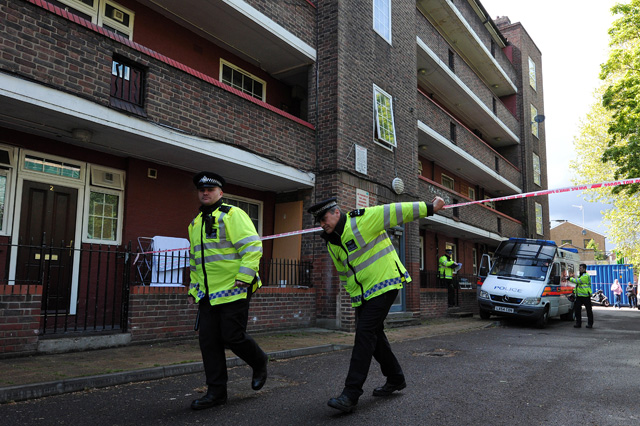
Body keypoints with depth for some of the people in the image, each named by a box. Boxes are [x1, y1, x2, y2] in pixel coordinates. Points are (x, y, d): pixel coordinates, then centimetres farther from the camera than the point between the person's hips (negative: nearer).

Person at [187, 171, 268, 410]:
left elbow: (252, 245, -15)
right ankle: (216, 392, 17)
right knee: (208, 341, 6)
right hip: (208, 295, 8)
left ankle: (259, 363, 26)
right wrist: (193, 288, 23)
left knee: (233, 336, -5)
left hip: (233, 291, -7)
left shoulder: (232, 215, -6)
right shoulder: (196, 223, 19)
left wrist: (244, 277, -21)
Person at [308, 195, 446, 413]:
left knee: (365, 334, -15)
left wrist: (430, 207, -7)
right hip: (362, 295, 8)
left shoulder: (363, 219, -15)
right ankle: (395, 379, 33)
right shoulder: (331, 242, 9)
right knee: (374, 335, 14)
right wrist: (352, 294, 22)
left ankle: (351, 394, -15)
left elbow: (398, 211, -12)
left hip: (383, 286, -8)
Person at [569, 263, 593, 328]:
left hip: (586, 296, -9)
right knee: (577, 309, 3)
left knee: (589, 310, 2)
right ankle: (578, 323, 8)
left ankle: (590, 324, 11)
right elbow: (577, 284, 26)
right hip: (579, 296, 9)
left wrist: (570, 278, -12)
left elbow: (578, 281, -23)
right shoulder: (580, 276, 19)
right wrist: (574, 291, 16)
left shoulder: (586, 276, -12)